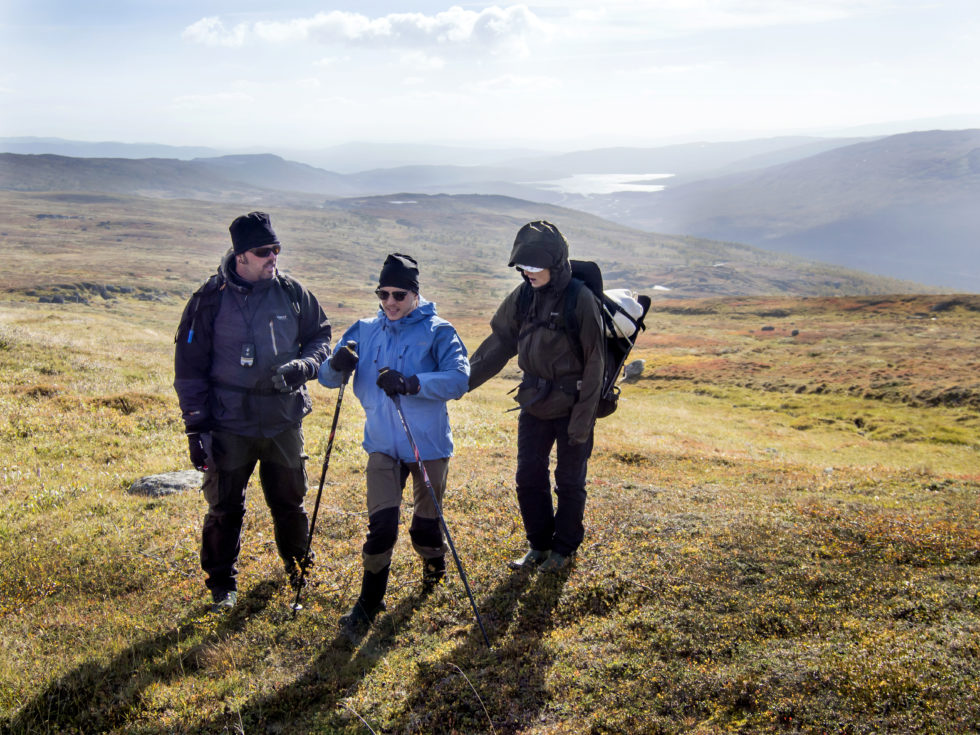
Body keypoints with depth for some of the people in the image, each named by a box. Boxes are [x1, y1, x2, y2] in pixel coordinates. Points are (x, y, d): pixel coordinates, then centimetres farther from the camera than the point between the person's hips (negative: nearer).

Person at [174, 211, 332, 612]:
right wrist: (196, 426, -6)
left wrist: (302, 366, -11)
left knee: (289, 501, 14)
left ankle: (298, 566, 38)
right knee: (225, 508, 5)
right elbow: (190, 367, -2)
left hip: (285, 421, 2)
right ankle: (222, 583, 24)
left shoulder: (292, 293, 0)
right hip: (229, 425, -2)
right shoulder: (210, 299, -6)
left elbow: (320, 337, 12)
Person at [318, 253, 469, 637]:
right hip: (383, 446, 2)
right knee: (381, 523, -8)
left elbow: (459, 379, -22)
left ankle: (434, 567, 46)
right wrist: (337, 365, -20)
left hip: (429, 446, -2)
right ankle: (369, 602, 8)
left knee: (426, 524, 14)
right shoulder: (364, 331, 5)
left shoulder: (438, 332, -8)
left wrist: (410, 383, -34)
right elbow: (327, 377, 4)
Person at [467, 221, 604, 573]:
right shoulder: (522, 297, -1)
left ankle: (564, 549, 27)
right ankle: (539, 544, 29)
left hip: (571, 407, -5)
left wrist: (582, 420, -17)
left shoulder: (580, 300, -18)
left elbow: (593, 365, -16)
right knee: (529, 477, 11)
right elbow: (498, 345, 6)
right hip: (534, 404, 5)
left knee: (569, 481, 9)